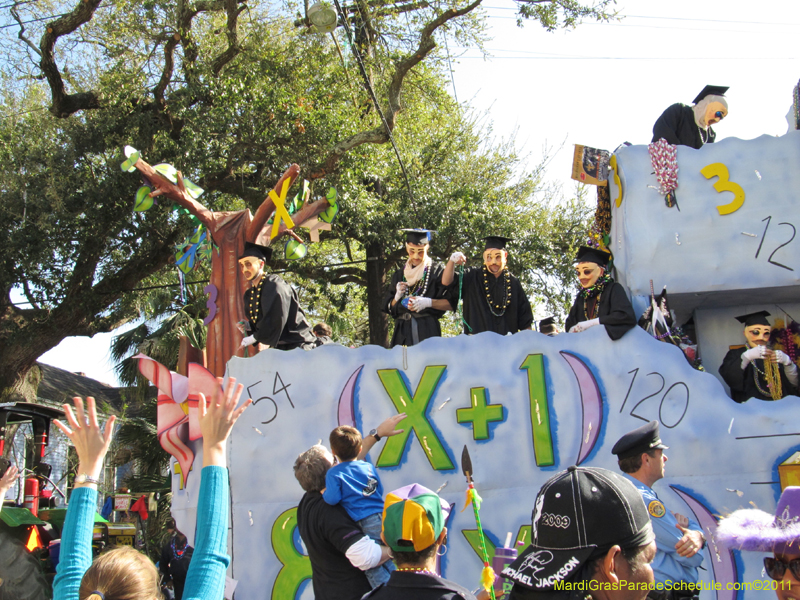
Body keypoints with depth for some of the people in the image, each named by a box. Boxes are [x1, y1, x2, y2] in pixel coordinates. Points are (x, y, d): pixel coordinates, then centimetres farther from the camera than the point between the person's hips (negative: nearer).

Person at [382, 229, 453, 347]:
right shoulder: (399, 275, 18)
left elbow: (451, 303, -2)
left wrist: (428, 302, -14)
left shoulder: (436, 271, 6)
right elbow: (389, 309, 17)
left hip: (428, 331, -3)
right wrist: (397, 296, -1)